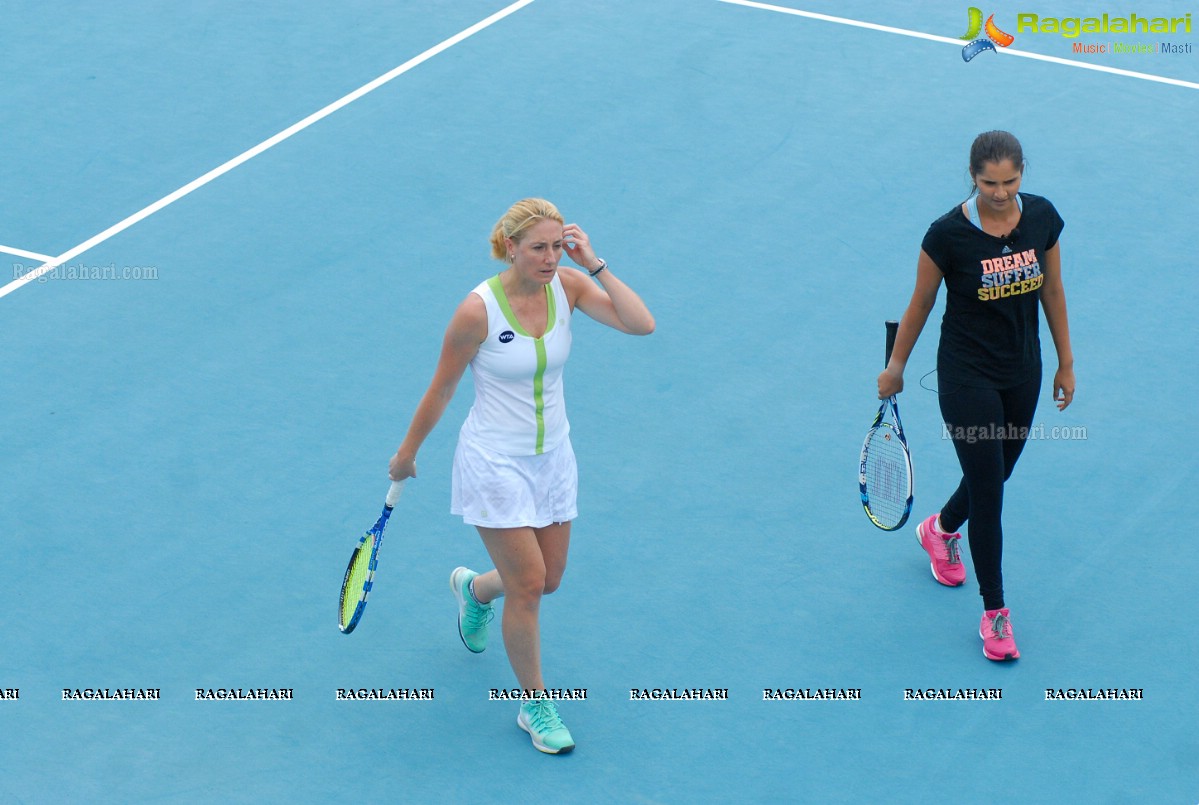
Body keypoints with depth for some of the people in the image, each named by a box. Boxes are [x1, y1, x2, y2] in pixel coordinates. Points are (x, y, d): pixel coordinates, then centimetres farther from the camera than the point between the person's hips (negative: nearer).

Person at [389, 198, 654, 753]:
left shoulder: (567, 285, -10)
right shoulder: (479, 309, -22)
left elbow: (641, 324, -22)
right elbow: (441, 388, -9)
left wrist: (594, 265, -26)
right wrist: (406, 454, 2)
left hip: (551, 457, 6)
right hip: (495, 462, -5)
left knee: (548, 578, 16)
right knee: (528, 584, -6)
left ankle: (474, 588, 51)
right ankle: (535, 705, 13)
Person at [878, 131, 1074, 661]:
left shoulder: (1042, 217, -9)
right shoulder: (948, 234, -21)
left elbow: (1052, 290, 5)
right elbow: (920, 305, -6)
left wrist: (1066, 362, 9)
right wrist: (895, 369, 4)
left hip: (1023, 372, 5)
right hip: (968, 374, -5)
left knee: (995, 474, 20)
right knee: (988, 490, -5)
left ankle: (940, 529, 53)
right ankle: (994, 613, 9)